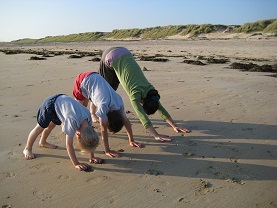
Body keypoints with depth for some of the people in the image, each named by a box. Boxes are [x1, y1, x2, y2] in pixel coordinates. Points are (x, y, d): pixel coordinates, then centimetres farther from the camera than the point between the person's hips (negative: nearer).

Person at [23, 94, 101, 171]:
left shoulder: (88, 118, -24)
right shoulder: (73, 121, -42)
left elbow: (91, 133, -11)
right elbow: (69, 145, -37)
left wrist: (92, 156, -10)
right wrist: (76, 164, -33)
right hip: (51, 103, -6)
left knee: (51, 126, 29)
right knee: (40, 128, 7)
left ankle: (43, 142, 56)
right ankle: (27, 149, 32)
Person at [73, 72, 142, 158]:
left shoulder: (119, 103, -19)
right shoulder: (103, 106, -35)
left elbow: (126, 121, -11)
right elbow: (103, 129, -34)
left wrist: (131, 140, -8)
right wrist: (107, 150, -32)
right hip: (82, 80, -4)